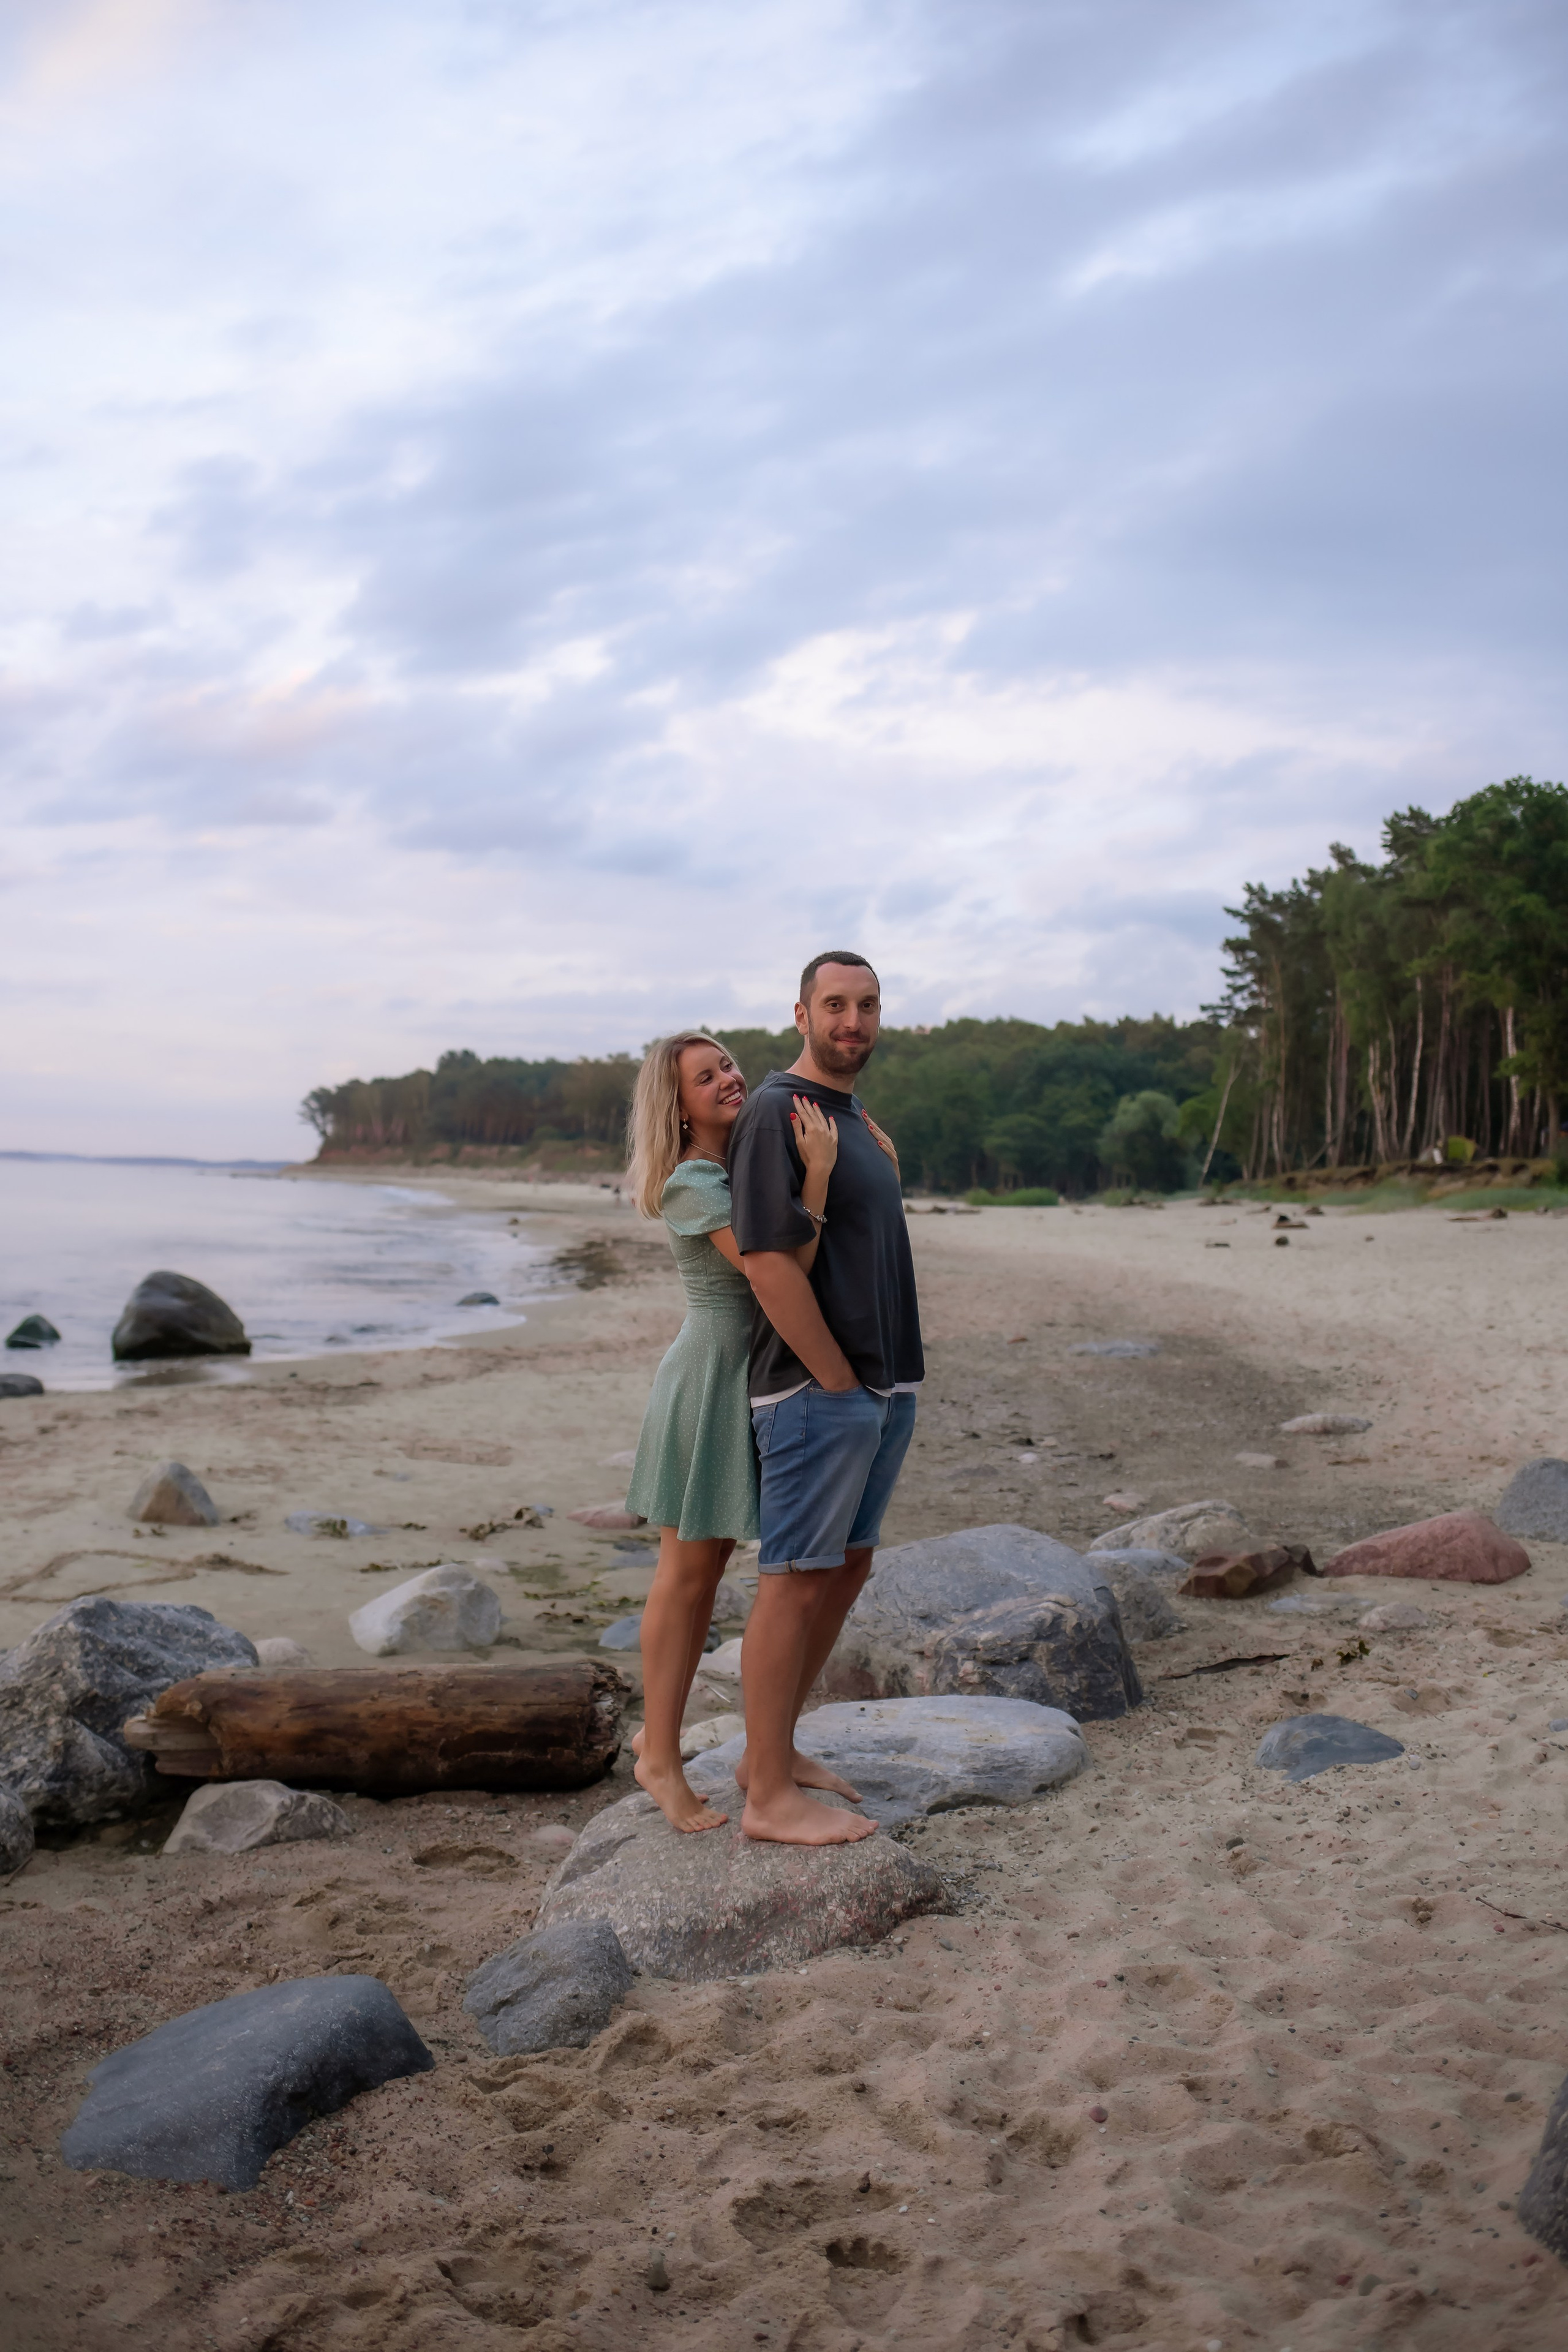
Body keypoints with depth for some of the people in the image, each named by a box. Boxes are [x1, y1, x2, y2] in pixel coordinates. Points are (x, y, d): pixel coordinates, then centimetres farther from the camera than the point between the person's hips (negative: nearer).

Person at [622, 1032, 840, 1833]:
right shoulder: (691, 1184, -17)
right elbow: (779, 1272, -26)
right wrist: (817, 1172, -26)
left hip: (750, 1381, 9)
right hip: (710, 1379, -9)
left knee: (708, 1562, 14)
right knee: (686, 1570, -1)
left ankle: (657, 1733, 26)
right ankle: (661, 1758, 10)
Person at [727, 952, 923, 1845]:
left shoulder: (861, 1121, 17)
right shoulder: (776, 1112, -12)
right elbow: (769, 1260, -20)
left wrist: (894, 1383, 12)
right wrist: (838, 1382, -16)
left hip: (887, 1386, 9)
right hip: (816, 1389, -9)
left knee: (847, 1571, 14)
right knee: (797, 1583, -4)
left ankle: (775, 1750, 27)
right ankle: (771, 1796, 5)